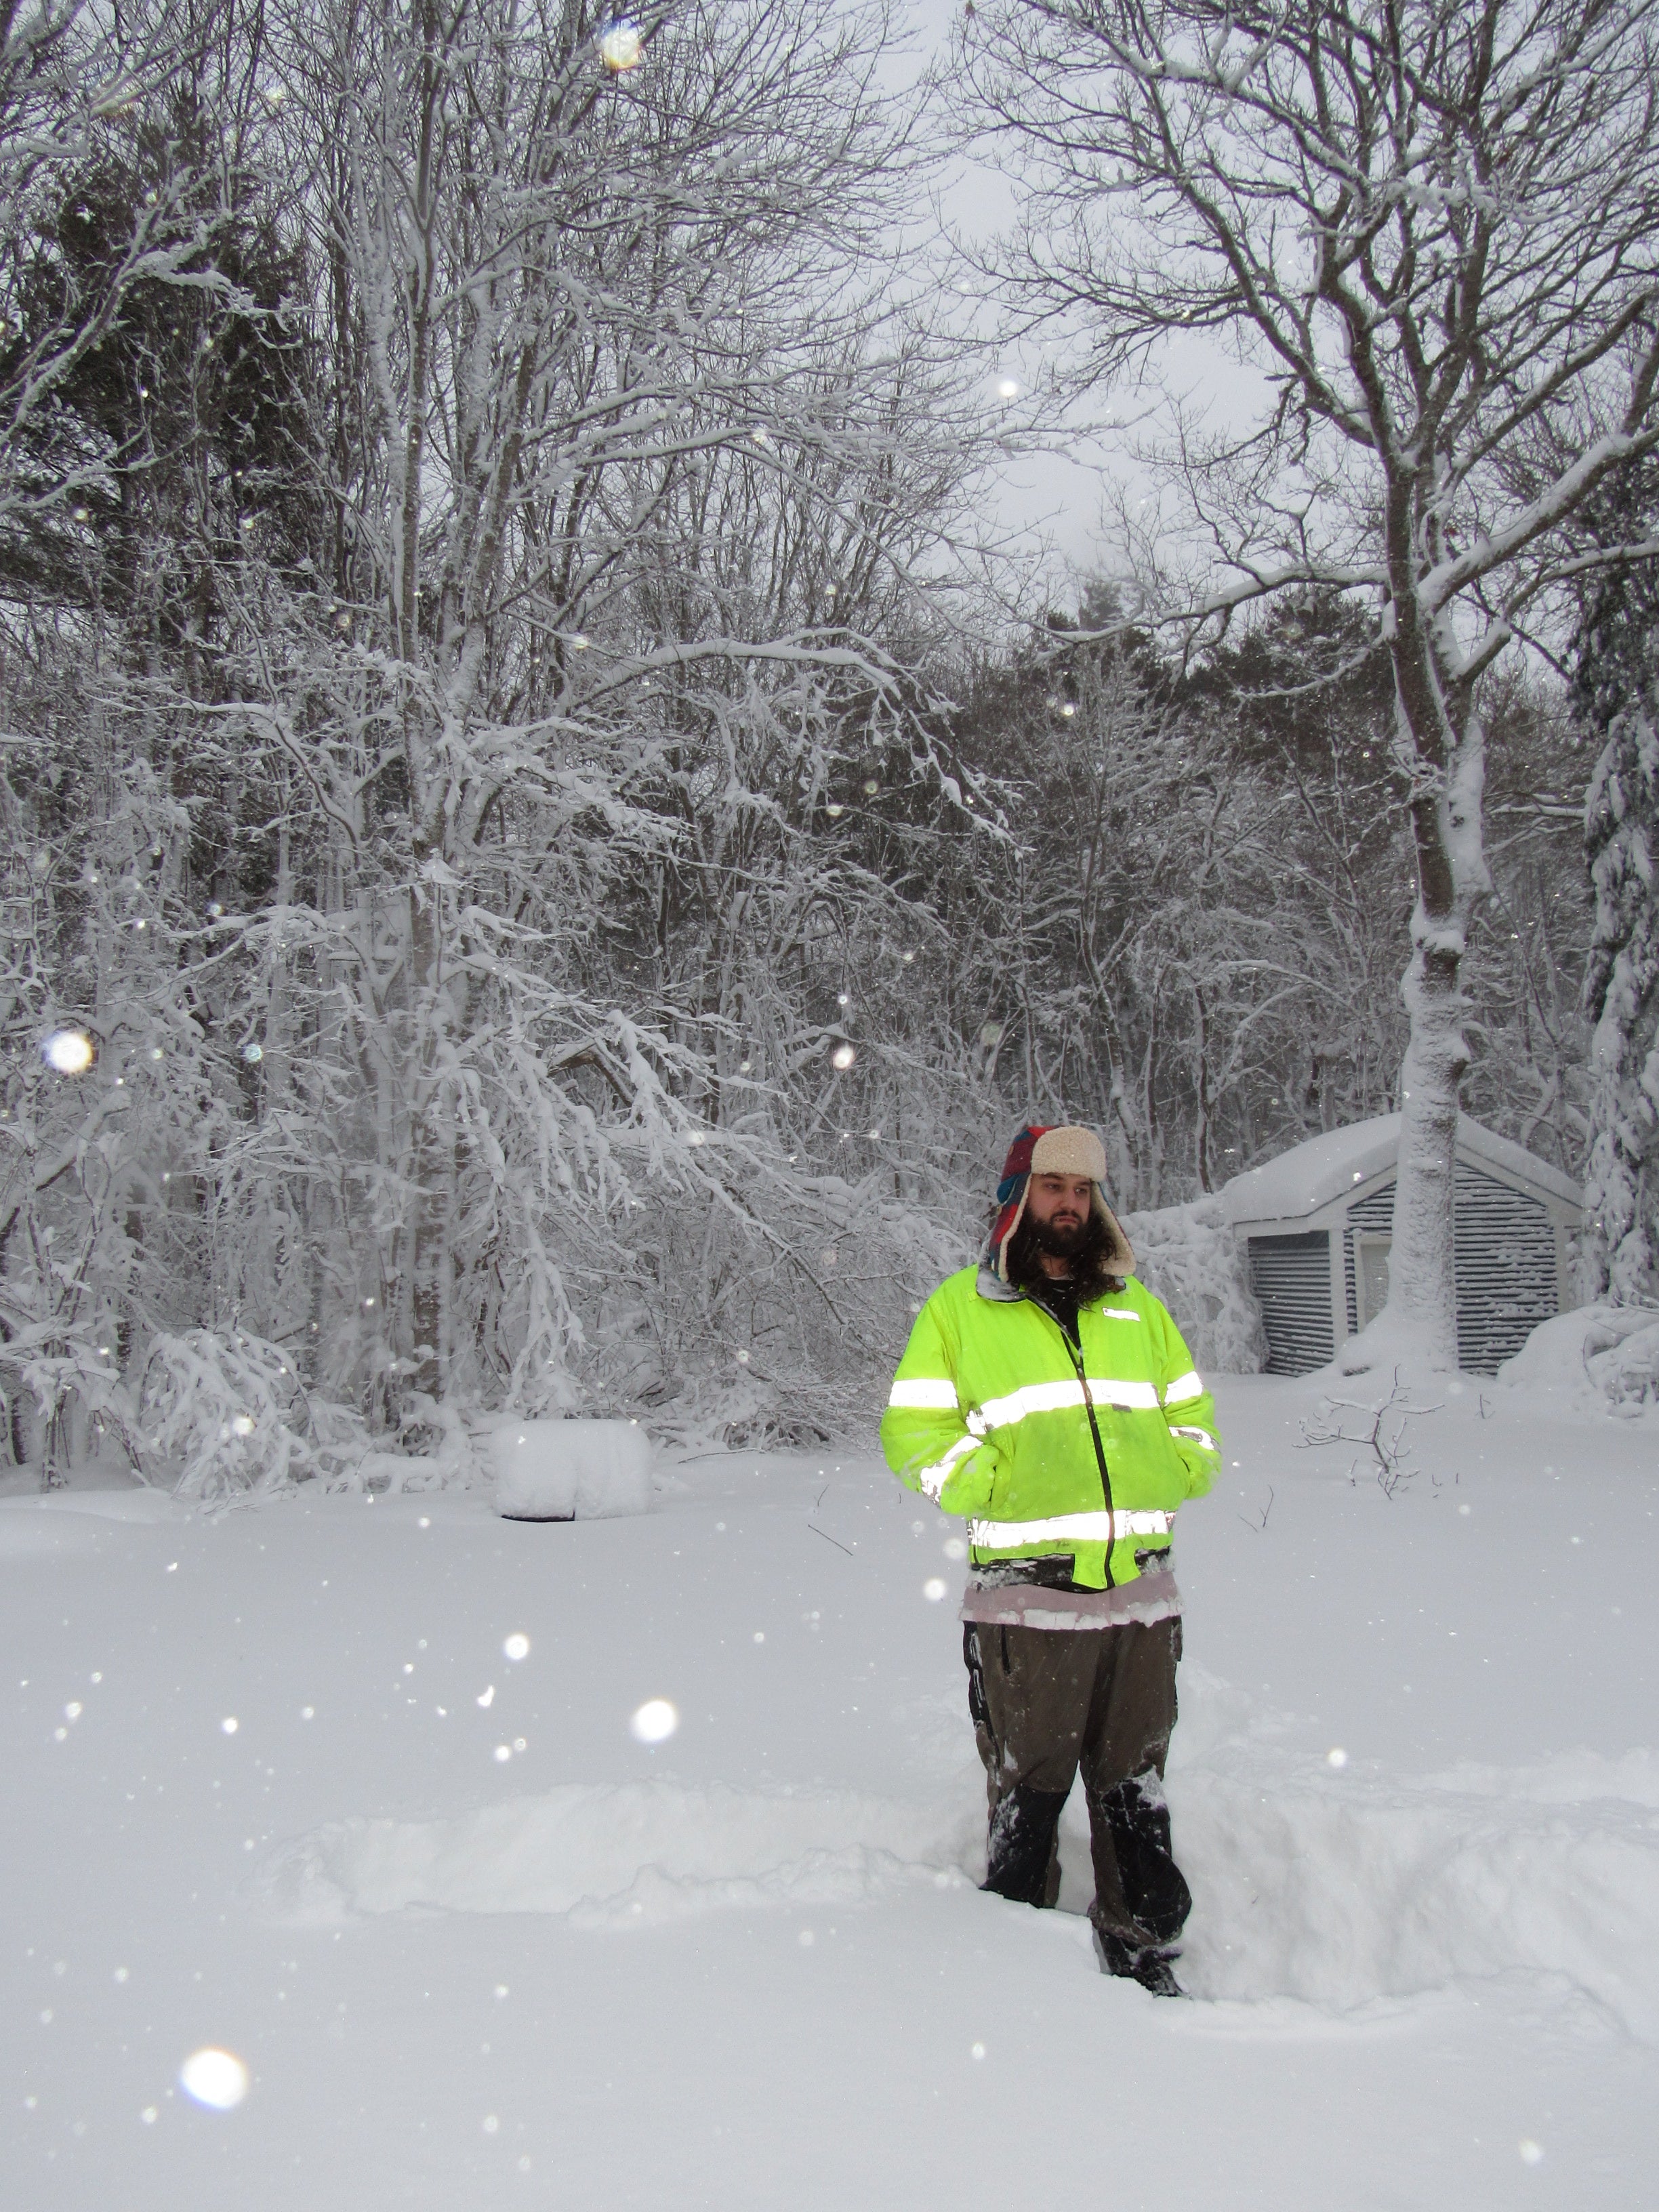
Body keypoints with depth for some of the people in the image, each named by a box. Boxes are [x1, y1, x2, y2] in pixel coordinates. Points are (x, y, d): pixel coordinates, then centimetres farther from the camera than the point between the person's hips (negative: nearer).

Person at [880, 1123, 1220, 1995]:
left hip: (1142, 1591, 4)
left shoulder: (1138, 1309, 16)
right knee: (1025, 1793, 4)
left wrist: (1157, 1495, 4)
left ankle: (1144, 1956, 23)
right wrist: (997, 1492, -10)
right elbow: (913, 1433, 0)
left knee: (1137, 1795, 11)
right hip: (1025, 1599, -3)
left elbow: (1194, 1422, 21)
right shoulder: (958, 1309, 3)